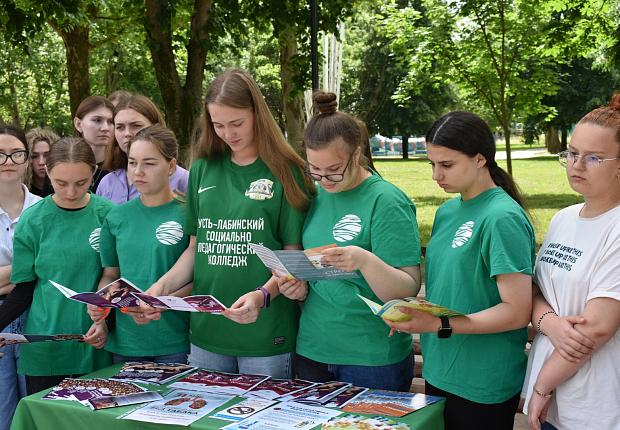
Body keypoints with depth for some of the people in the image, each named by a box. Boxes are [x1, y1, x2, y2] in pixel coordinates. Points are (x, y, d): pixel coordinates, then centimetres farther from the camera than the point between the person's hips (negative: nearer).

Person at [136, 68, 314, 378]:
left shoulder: (285, 172, -4)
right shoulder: (203, 169, 9)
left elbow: (293, 254, -5)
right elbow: (195, 247, 13)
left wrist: (262, 295, -22)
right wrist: (162, 286, -3)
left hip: (265, 332, -4)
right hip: (205, 331, 4)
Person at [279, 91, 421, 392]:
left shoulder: (387, 201, -13)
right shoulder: (317, 196, 4)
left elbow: (407, 292, -17)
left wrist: (365, 260, -34)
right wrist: (297, 284, -4)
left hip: (372, 360, -6)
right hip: (312, 350, 6)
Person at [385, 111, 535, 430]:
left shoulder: (503, 218, -17)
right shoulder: (447, 212, 7)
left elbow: (517, 312, -20)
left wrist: (440, 325, -24)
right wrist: (412, 314, -2)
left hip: (482, 388, -7)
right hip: (439, 373, 7)